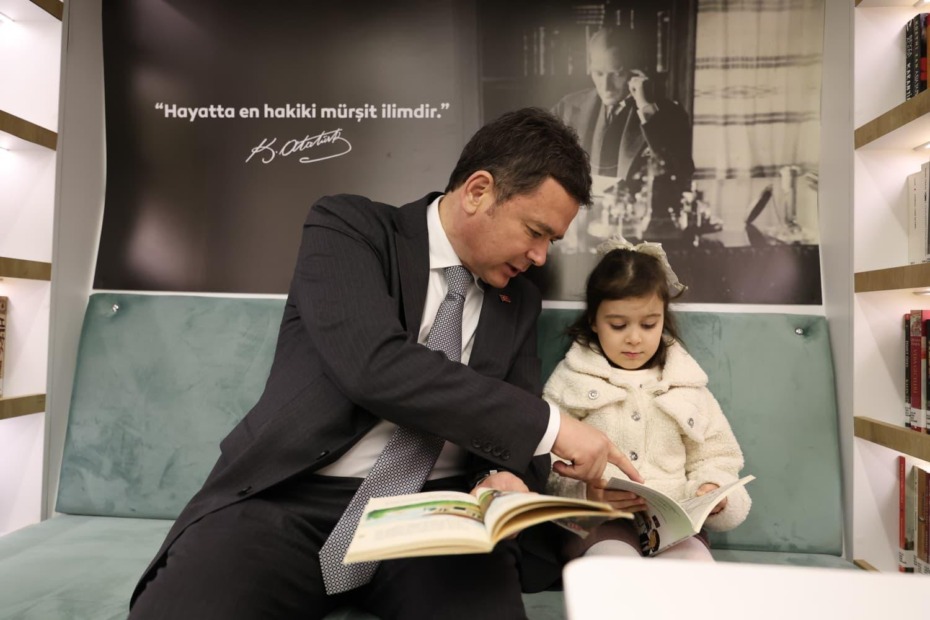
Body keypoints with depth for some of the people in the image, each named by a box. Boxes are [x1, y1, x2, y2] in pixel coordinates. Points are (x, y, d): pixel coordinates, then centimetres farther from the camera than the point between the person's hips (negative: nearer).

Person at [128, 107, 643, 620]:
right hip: (293, 499, -2)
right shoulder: (348, 226, -4)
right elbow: (375, 365, -20)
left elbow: (516, 420, 14)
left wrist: (509, 475, -11)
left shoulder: (518, 299, 12)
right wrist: (549, 425, -18)